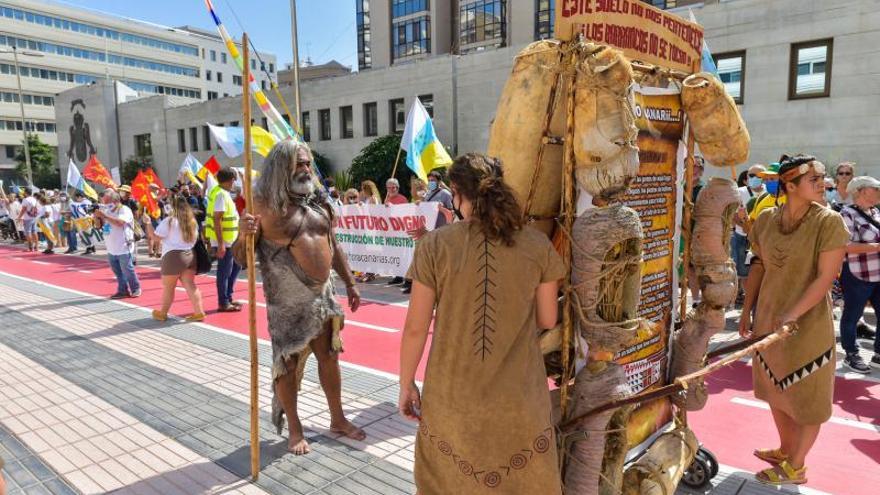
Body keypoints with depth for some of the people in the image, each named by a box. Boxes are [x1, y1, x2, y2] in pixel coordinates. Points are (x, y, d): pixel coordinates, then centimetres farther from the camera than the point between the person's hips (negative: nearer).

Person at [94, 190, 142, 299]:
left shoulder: (125, 210, -11)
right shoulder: (107, 210, 10)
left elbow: (119, 222, -28)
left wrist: (104, 216, -28)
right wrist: (97, 217, -5)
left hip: (123, 249, -7)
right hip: (111, 249, 7)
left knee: (128, 271, 1)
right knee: (118, 272, 12)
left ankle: (136, 289, 16)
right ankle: (123, 290, 21)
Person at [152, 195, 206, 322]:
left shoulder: (169, 220, -9)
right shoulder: (192, 221, 11)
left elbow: (155, 236, -8)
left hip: (174, 256, -6)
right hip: (190, 255, 6)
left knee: (168, 287, 7)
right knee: (190, 285, 5)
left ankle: (162, 313, 21)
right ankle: (199, 312, -1)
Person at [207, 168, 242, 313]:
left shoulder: (218, 191, 12)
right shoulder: (221, 194, -18)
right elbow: (217, 220, -24)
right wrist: (221, 243, -26)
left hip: (229, 239, 10)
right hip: (223, 240, -10)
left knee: (236, 266, 18)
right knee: (225, 272, -1)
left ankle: (228, 297, 25)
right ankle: (223, 303, 9)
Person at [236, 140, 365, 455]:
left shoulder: (317, 202, 7)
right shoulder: (266, 206, -10)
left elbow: (333, 247, 16)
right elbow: (240, 257, -10)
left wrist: (350, 284, 16)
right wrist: (244, 235, -31)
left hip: (323, 294, 6)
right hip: (287, 302, -5)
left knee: (329, 357, 14)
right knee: (288, 364, 6)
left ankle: (338, 420, 31)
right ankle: (295, 430, 25)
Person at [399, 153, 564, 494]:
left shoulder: (435, 246, -13)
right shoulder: (538, 246, -7)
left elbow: (415, 328, -8)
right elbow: (547, 320, 1)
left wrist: (406, 384, 6)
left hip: (452, 398, -1)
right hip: (520, 400, 2)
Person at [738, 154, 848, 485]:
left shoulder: (829, 222, -14)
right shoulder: (767, 219, -2)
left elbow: (826, 277, -18)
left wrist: (792, 315, -25)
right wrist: (747, 310, 7)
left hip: (808, 324, -5)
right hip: (768, 319, 5)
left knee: (807, 398, 9)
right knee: (776, 390, 19)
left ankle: (795, 467, 25)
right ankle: (786, 449, 40)